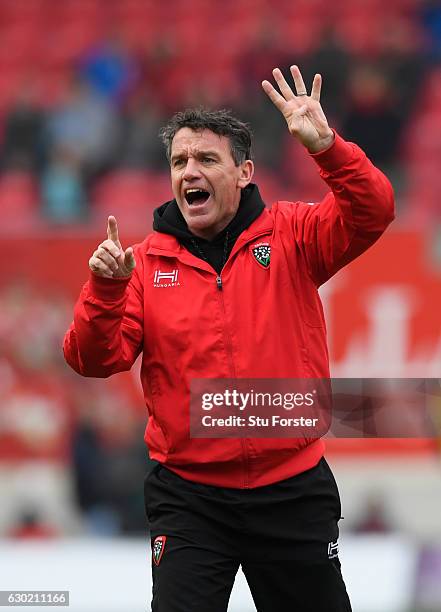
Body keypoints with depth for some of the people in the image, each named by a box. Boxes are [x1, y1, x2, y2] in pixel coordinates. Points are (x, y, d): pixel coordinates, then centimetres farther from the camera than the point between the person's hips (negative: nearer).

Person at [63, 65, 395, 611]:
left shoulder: (289, 237, 0)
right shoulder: (146, 262, 2)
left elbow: (370, 213, -15)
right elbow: (95, 360, -4)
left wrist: (325, 146, -31)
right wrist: (106, 288, -22)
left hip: (292, 491, 0)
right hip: (188, 497, 0)